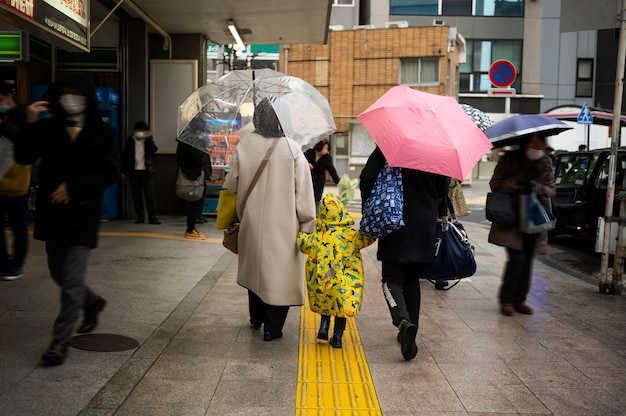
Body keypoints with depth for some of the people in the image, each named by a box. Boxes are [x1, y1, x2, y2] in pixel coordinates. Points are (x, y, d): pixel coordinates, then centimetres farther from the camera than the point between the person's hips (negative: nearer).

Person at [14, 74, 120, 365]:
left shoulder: (102, 133, -2)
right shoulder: (48, 128, 5)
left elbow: (110, 173, -7)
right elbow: (23, 157, -3)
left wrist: (73, 187, -15)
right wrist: (29, 125, -15)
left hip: (83, 214, -4)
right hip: (52, 213, 4)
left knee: (72, 281, -5)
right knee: (58, 274, 17)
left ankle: (60, 340, 5)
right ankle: (93, 303, 43)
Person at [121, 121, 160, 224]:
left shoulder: (148, 140, 3)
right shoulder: (130, 140, 3)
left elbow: (154, 150, -16)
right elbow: (124, 156, 6)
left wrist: (148, 137, -16)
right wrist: (123, 171, 4)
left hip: (146, 171, -1)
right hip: (133, 172, 1)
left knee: (150, 195, -5)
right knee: (136, 196, 5)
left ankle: (152, 217, -4)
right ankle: (140, 217, 13)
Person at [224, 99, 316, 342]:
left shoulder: (243, 147, -5)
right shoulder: (292, 149, -11)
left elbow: (231, 186, 4)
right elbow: (304, 190, -10)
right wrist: (307, 224, -2)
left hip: (251, 222, 3)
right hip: (283, 224, -3)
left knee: (254, 267, 21)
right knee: (278, 271, 7)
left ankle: (257, 318, 37)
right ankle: (272, 328, 12)